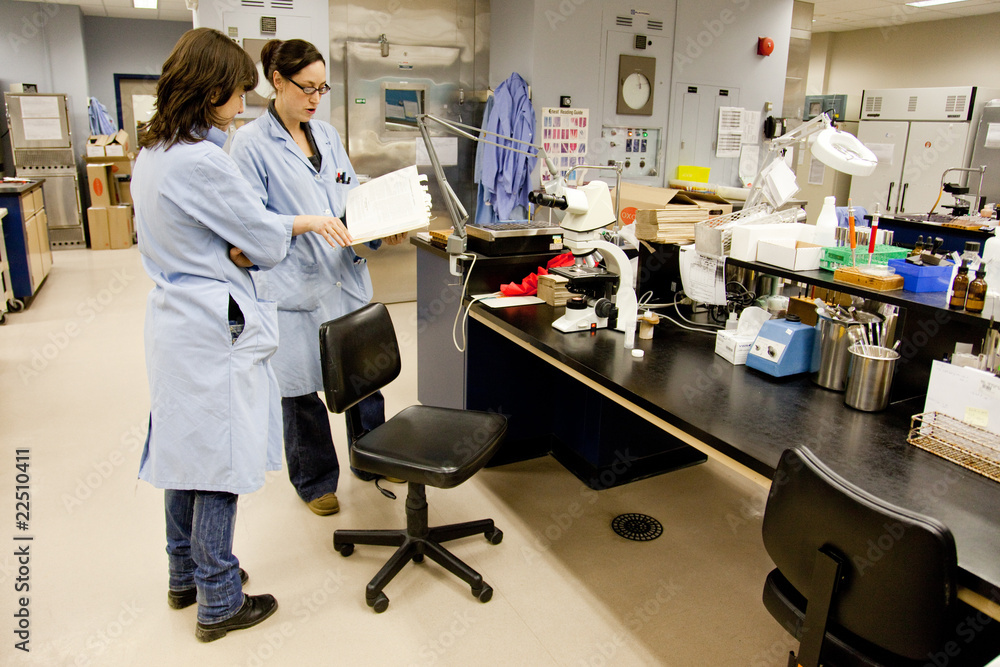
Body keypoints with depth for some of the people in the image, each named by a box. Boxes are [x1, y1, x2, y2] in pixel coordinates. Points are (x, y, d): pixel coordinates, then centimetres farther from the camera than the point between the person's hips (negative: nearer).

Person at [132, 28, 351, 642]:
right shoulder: (202, 160, -21)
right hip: (214, 327, -10)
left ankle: (186, 575, 37)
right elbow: (264, 235, -13)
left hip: (173, 317, 10)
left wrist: (234, 247, -3)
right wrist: (308, 222, 5)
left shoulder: (152, 153, 9)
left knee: (186, 450, 19)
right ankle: (219, 602, 19)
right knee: (221, 459, 3)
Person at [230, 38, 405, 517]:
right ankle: (315, 481, 28)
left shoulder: (328, 136, 13)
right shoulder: (252, 143, -7)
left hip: (347, 276, 6)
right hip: (293, 285, -5)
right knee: (300, 387, 7)